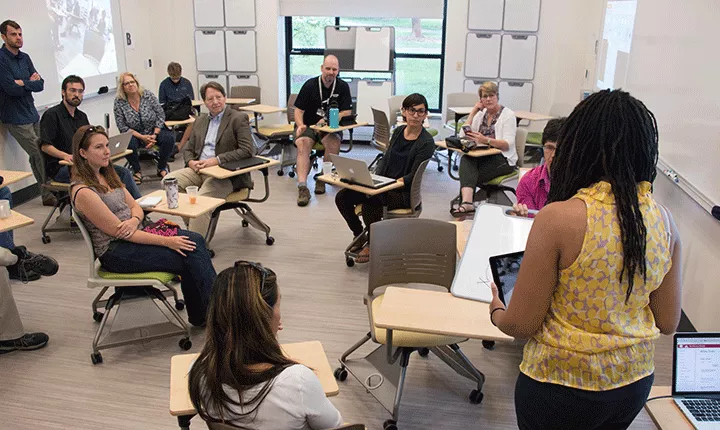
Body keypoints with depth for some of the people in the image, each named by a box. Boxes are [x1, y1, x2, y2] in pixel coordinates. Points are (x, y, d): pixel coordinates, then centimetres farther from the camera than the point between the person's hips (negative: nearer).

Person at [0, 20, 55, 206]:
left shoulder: (25, 58, 12)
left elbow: (40, 84, 5)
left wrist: (23, 83, -11)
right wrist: (31, 82, -5)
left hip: (32, 114, 7)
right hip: (16, 119, -7)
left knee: (38, 156, 11)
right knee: (40, 156, -9)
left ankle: (47, 194, 17)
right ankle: (50, 195, 0)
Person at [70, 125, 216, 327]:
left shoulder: (106, 175, 9)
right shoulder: (83, 192, -18)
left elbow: (135, 206, 12)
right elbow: (118, 231, -19)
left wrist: (134, 220, -14)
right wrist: (166, 241, -20)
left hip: (135, 233, 8)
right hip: (116, 252, -8)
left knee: (195, 240, -12)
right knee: (187, 258, -19)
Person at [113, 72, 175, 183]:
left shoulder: (148, 95, -7)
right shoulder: (119, 103, -9)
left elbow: (161, 115, -5)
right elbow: (122, 127, -9)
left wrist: (154, 135, -16)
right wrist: (142, 137, -19)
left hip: (154, 130, 1)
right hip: (135, 134, -1)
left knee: (168, 138, -27)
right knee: (129, 143, -34)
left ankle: (161, 168, -4)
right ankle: (136, 171, -7)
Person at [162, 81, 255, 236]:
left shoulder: (239, 118, -1)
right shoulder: (201, 120, 20)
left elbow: (247, 150, -12)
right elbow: (189, 149, 22)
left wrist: (216, 160, -19)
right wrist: (191, 162, -3)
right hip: (198, 170, 7)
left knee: (201, 199, -32)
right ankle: (192, 228, -7)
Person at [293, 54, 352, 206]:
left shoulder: (343, 87, 1)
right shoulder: (310, 85, -3)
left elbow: (347, 112, -1)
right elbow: (298, 110, -3)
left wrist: (327, 120, -15)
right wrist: (300, 125, -24)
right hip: (308, 125, -1)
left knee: (334, 142, -33)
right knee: (302, 143, -32)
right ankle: (302, 187, -40)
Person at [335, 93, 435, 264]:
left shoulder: (426, 142, -10)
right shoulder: (398, 131, 9)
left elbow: (412, 176, -14)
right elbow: (385, 158, 12)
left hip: (404, 192, -7)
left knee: (370, 201, -33)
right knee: (342, 197, -9)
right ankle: (359, 235, 10)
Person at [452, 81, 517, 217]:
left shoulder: (508, 114, -1)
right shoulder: (481, 114, 17)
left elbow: (508, 144, -13)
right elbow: (464, 135, 7)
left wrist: (486, 140, -30)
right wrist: (473, 111, 2)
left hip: (503, 159, -4)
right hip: (483, 156, 4)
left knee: (468, 173, -28)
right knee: (466, 160, -31)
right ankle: (467, 203, -47)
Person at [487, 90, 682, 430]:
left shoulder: (558, 218, -24)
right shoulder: (663, 221, -8)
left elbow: (521, 325, -16)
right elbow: (667, 323, 2)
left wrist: (495, 310, 5)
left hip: (562, 385, -5)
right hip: (635, 381, 5)